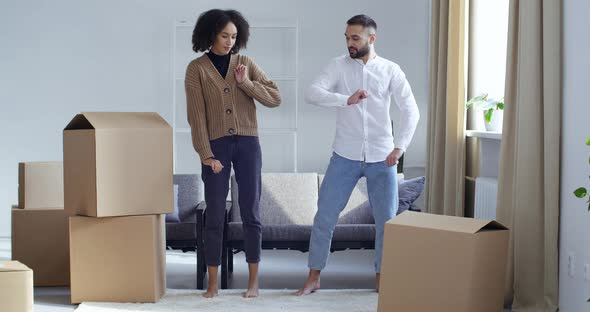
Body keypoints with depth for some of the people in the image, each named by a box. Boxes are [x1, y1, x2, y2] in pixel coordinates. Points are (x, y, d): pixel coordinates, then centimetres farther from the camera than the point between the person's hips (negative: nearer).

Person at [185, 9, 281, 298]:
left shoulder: (246, 63, 6)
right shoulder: (197, 68, -1)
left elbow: (275, 99, 1)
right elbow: (196, 115, -6)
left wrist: (245, 83, -12)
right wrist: (205, 154, -12)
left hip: (247, 143, 2)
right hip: (216, 146, -2)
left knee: (250, 213, 2)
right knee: (215, 215, -1)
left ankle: (254, 281, 10)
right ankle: (212, 283, 7)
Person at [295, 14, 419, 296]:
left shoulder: (391, 70, 0)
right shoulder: (338, 65, -1)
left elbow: (411, 111, -2)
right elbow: (312, 93, -14)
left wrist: (399, 147, -11)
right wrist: (347, 99, -28)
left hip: (381, 158, 0)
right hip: (345, 156, 0)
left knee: (387, 220, 3)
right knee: (325, 216, 0)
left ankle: (382, 278, 20)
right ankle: (314, 277, 11)